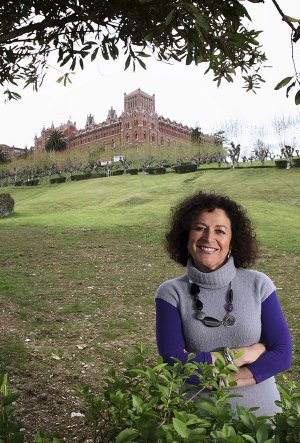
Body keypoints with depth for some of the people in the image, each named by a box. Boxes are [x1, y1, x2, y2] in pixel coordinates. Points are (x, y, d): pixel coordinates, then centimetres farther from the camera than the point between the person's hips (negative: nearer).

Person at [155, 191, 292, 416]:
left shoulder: (258, 284, -9)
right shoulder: (171, 293, -11)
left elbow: (282, 353, -10)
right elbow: (172, 361, -16)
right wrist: (241, 355, -17)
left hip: (260, 412, 1)